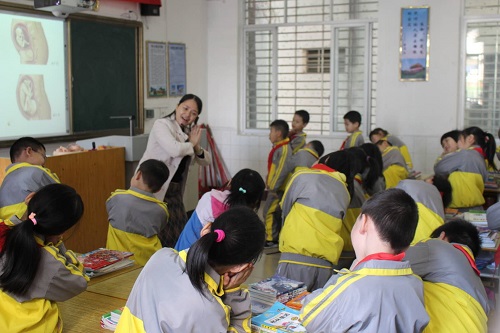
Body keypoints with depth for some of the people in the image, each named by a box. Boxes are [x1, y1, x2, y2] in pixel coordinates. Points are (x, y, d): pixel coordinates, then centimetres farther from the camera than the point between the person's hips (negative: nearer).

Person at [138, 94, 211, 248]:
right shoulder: (161, 125, -9)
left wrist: (197, 147, -5)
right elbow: (175, 149, -28)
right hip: (153, 189, -8)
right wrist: (191, 145, -7)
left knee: (180, 234, 8)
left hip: (174, 190, 8)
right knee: (158, 236, -6)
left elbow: (206, 161, 16)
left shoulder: (188, 132, 15)